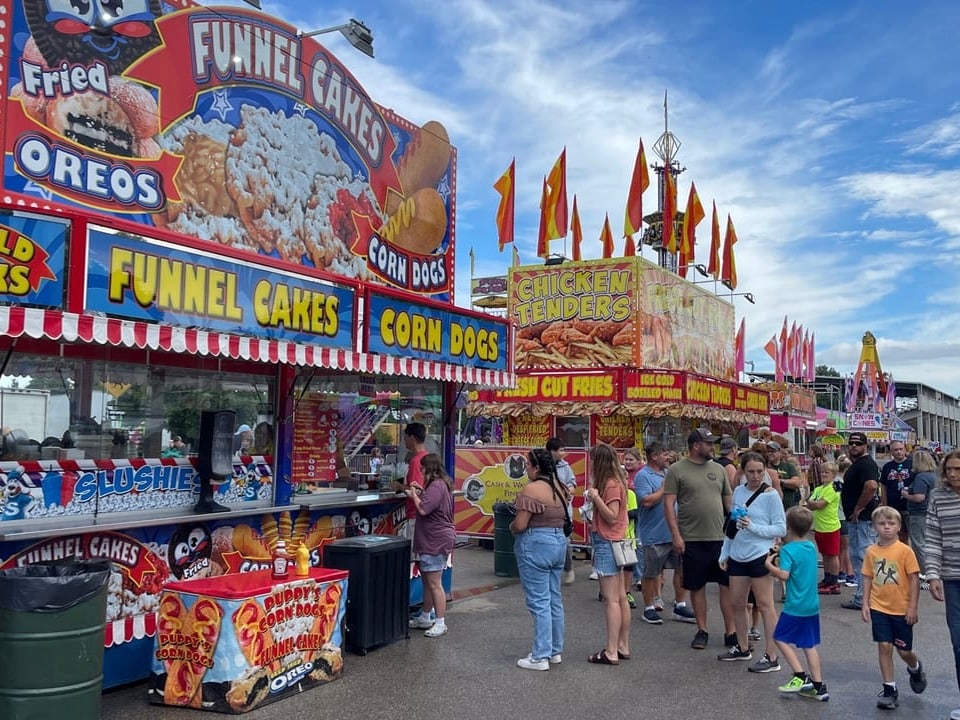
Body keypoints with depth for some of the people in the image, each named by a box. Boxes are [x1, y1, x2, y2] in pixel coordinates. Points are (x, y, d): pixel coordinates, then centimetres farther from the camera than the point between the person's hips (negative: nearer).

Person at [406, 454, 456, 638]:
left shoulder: (437, 486, -19)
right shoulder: (441, 484, 15)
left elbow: (423, 509, -25)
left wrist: (414, 496, -9)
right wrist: (420, 494, 10)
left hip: (436, 541, -11)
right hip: (431, 541, 11)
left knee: (434, 583, -6)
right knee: (427, 581, 19)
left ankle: (440, 623, 0)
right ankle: (425, 617, 29)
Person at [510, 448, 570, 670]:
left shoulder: (531, 489, -17)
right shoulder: (559, 487, 8)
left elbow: (520, 525, -19)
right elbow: (562, 517, 10)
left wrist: (511, 526, 1)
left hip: (536, 545, -8)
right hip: (559, 541, 8)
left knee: (539, 602, -2)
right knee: (554, 600, 15)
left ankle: (540, 657, 4)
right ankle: (556, 651, 24)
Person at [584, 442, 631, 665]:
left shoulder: (611, 484, -16)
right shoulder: (616, 482, 13)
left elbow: (612, 516, -19)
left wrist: (595, 497, -23)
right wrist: (594, 498, 6)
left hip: (607, 544, -10)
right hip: (613, 542, 10)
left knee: (611, 599, -6)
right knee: (621, 597, 13)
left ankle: (611, 652, -2)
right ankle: (623, 647, 21)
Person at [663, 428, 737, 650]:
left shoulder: (718, 469, 9)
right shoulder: (676, 470, -4)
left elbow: (728, 500, 14)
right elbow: (669, 504, -7)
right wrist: (676, 535, -13)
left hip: (721, 537, 3)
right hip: (692, 539, -3)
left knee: (728, 584, 3)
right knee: (697, 586, 8)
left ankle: (731, 632, 12)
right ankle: (702, 630, 20)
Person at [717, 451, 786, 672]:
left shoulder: (770, 495, -8)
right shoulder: (738, 491, 8)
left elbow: (781, 529, -10)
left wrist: (753, 527, -20)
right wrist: (725, 552, 14)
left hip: (760, 555, -6)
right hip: (738, 555, 6)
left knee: (764, 605, -2)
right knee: (737, 603, 14)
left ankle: (772, 657, 5)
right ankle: (742, 648, 31)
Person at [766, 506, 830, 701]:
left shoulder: (788, 550, -16)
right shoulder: (811, 547, 7)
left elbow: (784, 575, -26)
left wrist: (769, 564, -11)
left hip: (795, 606, -7)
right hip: (812, 605, 7)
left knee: (781, 638, 7)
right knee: (809, 645, 13)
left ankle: (801, 677, 0)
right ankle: (819, 686, 14)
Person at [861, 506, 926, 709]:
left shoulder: (905, 551, -11)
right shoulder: (871, 552, -1)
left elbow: (914, 579, -8)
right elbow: (868, 578, 5)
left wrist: (913, 607, -9)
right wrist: (865, 604, 1)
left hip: (901, 610, -2)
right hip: (879, 608, 2)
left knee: (904, 650, 10)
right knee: (884, 646, -1)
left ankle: (915, 668, 44)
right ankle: (889, 689, 11)